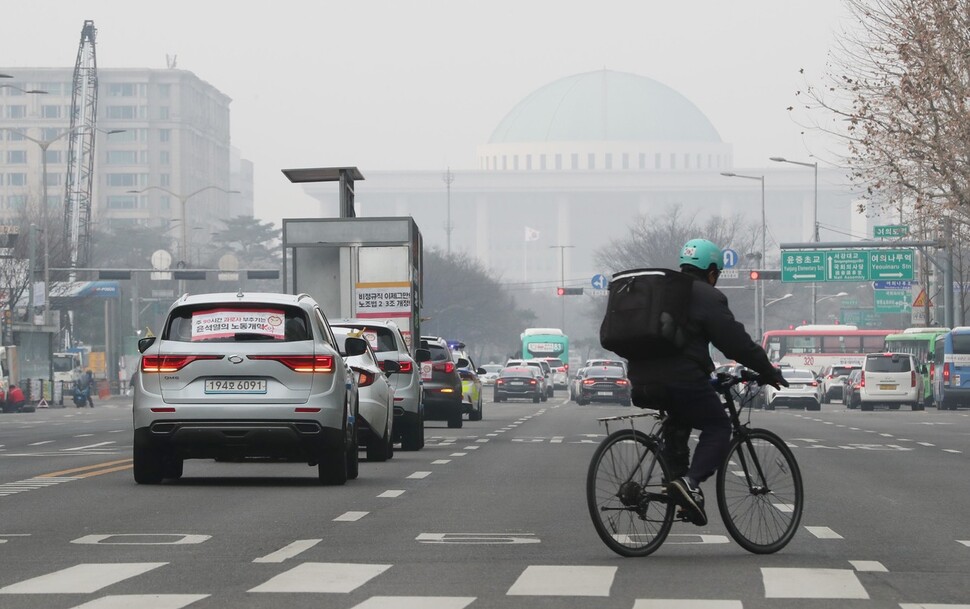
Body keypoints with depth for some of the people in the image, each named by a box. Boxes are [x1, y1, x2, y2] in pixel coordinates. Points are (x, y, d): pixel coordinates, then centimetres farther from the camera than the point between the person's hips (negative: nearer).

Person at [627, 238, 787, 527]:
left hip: (643, 382, 8)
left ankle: (676, 478, 24)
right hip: (682, 378, -8)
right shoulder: (707, 297, -2)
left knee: (679, 418, 33)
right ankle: (690, 482, -17)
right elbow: (737, 343, -5)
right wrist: (770, 373, 3)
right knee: (718, 428, 4)